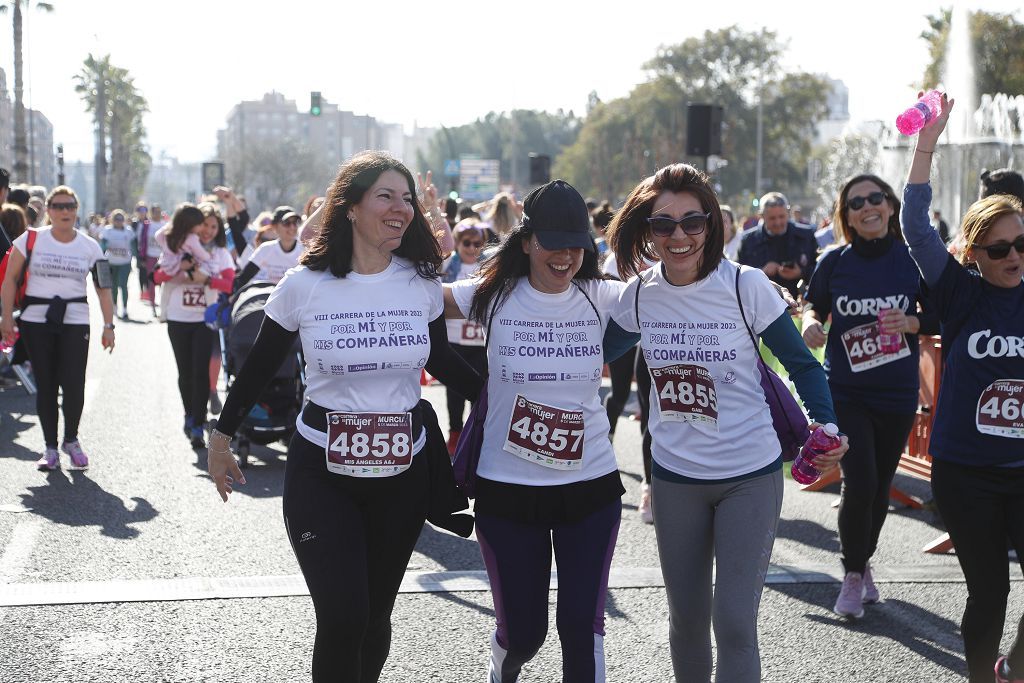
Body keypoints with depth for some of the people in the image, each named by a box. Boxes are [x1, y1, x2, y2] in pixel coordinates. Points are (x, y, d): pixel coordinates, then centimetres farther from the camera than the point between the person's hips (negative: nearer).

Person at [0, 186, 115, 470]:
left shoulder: (89, 246, 4)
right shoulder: (31, 239, 0)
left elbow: (103, 288, 5)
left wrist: (108, 325, -1)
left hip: (75, 321, 0)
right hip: (36, 321, 0)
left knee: (74, 385, -7)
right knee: (45, 386, 3)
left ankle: (71, 440, 17)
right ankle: (50, 447, 15)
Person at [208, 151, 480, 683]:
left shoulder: (422, 285, -1)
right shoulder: (304, 285, -8)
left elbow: (440, 361, 15)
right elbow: (259, 366, 5)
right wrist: (221, 438, 11)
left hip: (403, 472, 3)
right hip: (321, 473, -3)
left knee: (375, 616, 10)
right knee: (342, 618, -13)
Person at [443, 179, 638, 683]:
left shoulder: (603, 299, -2)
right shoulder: (493, 297, -6)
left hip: (591, 485, 1)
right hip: (506, 486, -1)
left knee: (582, 626, -1)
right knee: (522, 631, 12)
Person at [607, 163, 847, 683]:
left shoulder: (745, 285, -13)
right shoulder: (638, 294, -3)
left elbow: (802, 364, -6)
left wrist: (826, 427, -19)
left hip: (750, 476, -3)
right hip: (675, 476, 3)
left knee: (734, 622, -7)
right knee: (687, 618, 14)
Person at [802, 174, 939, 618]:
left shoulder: (914, 260, -5)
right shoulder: (835, 261, -5)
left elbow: (939, 318, 3)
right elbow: (814, 304, 8)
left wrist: (911, 322, -17)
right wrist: (811, 322, -15)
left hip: (897, 395, 1)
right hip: (845, 393, -1)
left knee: (881, 486, 12)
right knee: (859, 482, -12)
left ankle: (864, 565, 35)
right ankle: (853, 575, 9)